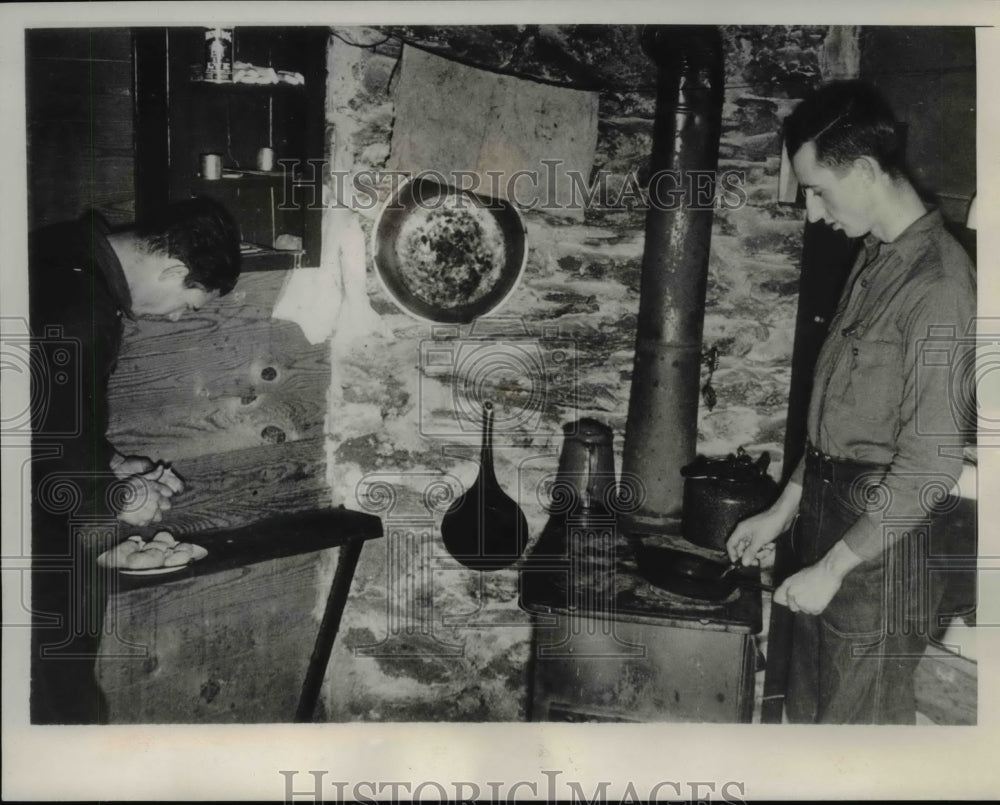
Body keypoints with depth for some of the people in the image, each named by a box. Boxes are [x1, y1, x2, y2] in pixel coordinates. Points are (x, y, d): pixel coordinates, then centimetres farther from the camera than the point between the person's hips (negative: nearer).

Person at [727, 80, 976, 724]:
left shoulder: (938, 282, -20)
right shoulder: (876, 260, 9)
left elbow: (930, 465, -21)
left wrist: (834, 566, -17)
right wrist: (785, 510, 13)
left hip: (878, 538, -8)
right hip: (829, 513, 8)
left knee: (859, 718, 8)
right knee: (809, 708, 20)